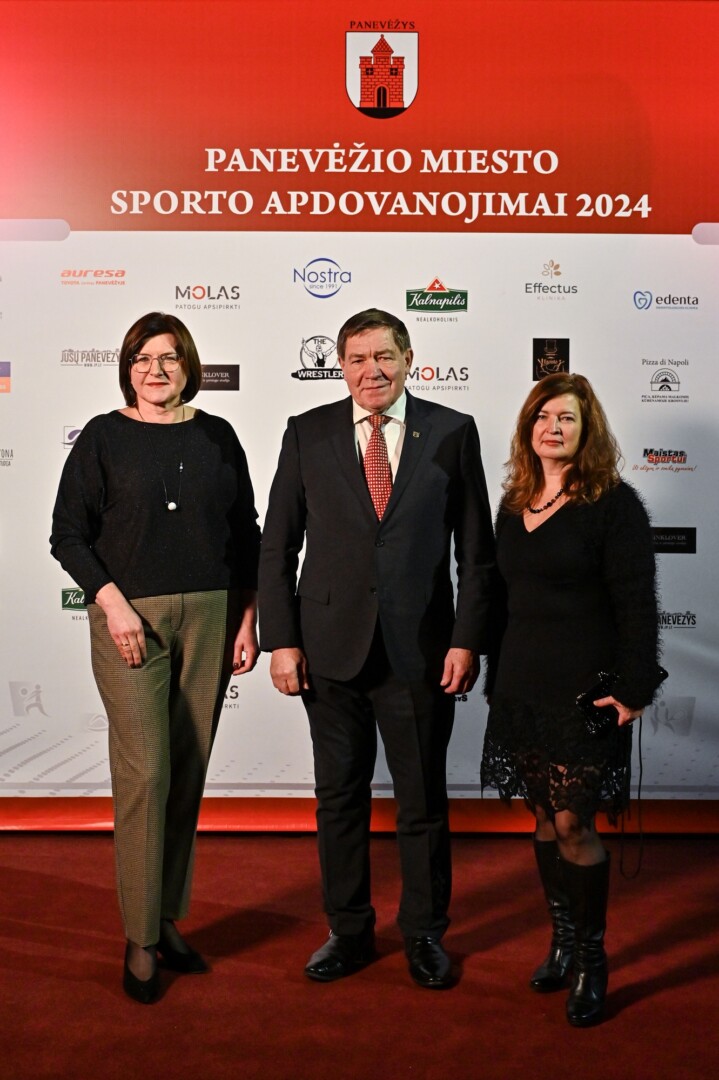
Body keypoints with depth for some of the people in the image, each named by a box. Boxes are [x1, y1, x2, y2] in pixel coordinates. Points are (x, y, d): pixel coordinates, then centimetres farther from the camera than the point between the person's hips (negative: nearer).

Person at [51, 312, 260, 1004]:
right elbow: (68, 534, 0)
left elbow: (245, 534, 10)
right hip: (130, 619, -3)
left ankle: (168, 919, 25)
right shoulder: (103, 437, 1)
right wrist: (112, 601, -11)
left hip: (208, 618, 3)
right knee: (145, 775, -4)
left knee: (189, 773, 9)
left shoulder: (216, 436, 9)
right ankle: (140, 940, 11)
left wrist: (248, 619, 4)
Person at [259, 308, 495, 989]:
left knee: (423, 800, 11)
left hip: (420, 649, -1)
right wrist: (281, 640, -3)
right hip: (331, 646, 1)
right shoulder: (308, 433, 3)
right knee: (339, 798, 13)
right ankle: (349, 932, 33)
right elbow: (277, 546, 4)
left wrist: (467, 640, -5)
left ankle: (425, 933, 32)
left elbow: (477, 548, 2)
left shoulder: (452, 433, 1)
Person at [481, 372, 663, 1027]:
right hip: (521, 691, 6)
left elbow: (636, 604, -11)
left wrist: (635, 689, -16)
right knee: (544, 821, 13)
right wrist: (497, 681, 14)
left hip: (584, 696, -6)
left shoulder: (614, 504, -7)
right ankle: (563, 943, 30)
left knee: (574, 826, -2)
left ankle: (592, 963, 16)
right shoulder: (514, 505, 10)